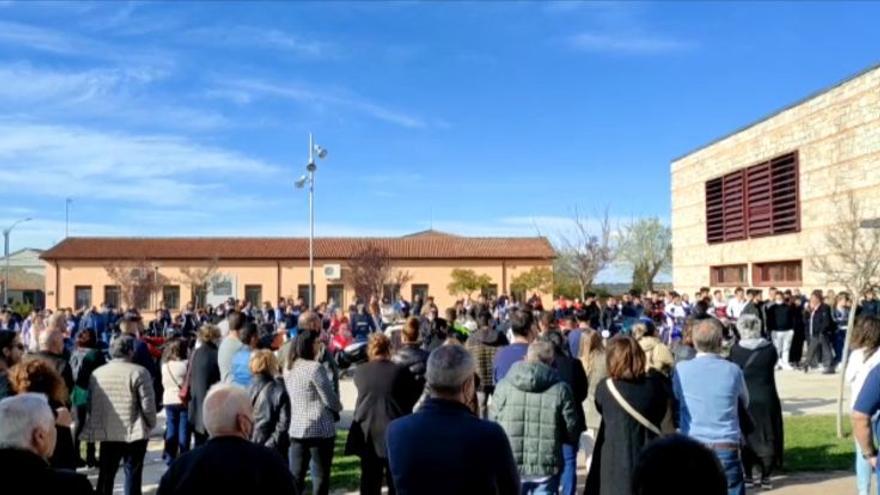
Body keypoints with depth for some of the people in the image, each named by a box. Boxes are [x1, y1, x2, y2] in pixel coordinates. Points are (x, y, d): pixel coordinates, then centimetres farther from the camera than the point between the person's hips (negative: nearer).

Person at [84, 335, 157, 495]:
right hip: (134, 432, -4)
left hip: (106, 433, 5)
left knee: (105, 474, 15)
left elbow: (90, 404, 11)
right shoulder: (138, 372, -11)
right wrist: (150, 424, 3)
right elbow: (147, 404, -13)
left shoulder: (97, 373, 6)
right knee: (132, 473, 4)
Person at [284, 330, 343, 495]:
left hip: (296, 428, 7)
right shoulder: (315, 367, -17)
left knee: (295, 476, 10)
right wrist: (338, 407, 7)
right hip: (320, 429, -7)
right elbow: (329, 399, -14)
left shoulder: (289, 368, 6)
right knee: (320, 476, 5)